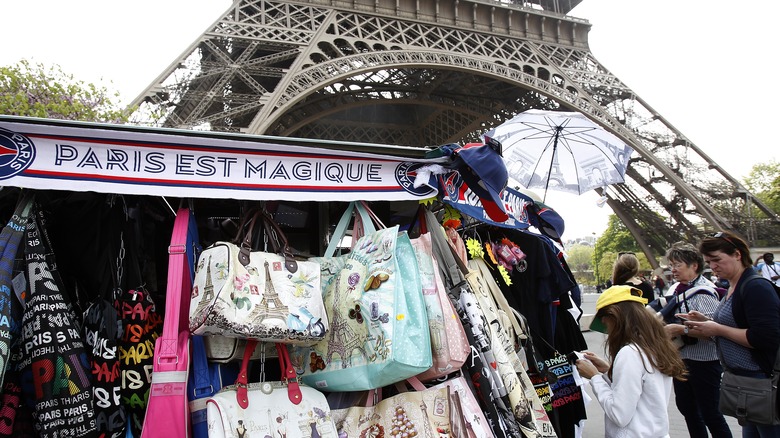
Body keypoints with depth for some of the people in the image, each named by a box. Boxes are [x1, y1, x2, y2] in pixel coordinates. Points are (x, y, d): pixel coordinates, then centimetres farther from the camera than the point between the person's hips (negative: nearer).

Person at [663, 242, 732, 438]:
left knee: (709, 412, 4)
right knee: (685, 406, 20)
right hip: (681, 358, 9)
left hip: (704, 361, -9)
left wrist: (681, 330, -28)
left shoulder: (704, 292, -19)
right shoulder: (675, 289, 5)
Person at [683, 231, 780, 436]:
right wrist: (707, 322, 5)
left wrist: (717, 329, -19)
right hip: (742, 379, 9)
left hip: (763, 380, -9)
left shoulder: (756, 287, -17)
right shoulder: (732, 288, 10)